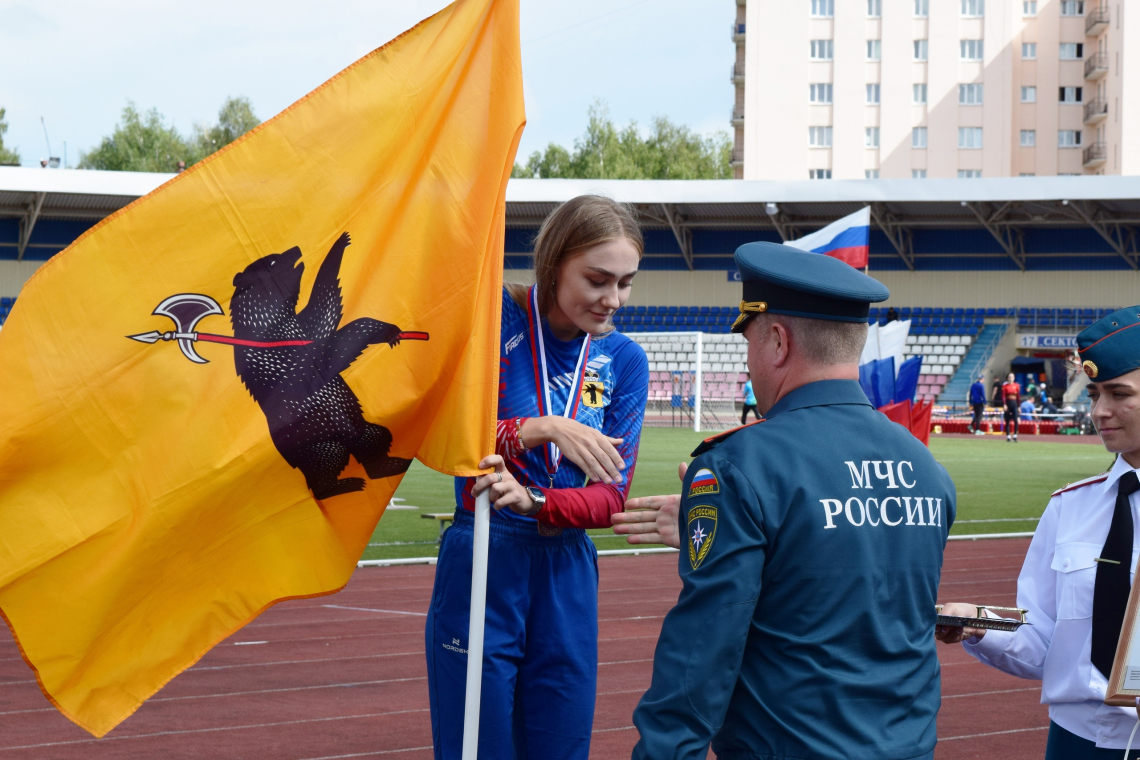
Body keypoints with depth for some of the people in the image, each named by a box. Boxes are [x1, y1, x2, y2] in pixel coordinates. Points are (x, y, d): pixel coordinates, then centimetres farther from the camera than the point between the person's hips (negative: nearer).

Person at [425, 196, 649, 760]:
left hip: (567, 571, 4)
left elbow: (611, 496, 0)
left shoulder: (623, 362, 5)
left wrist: (533, 502, -20)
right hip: (481, 565, -4)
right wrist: (544, 429, -26)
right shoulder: (492, 320, -7)